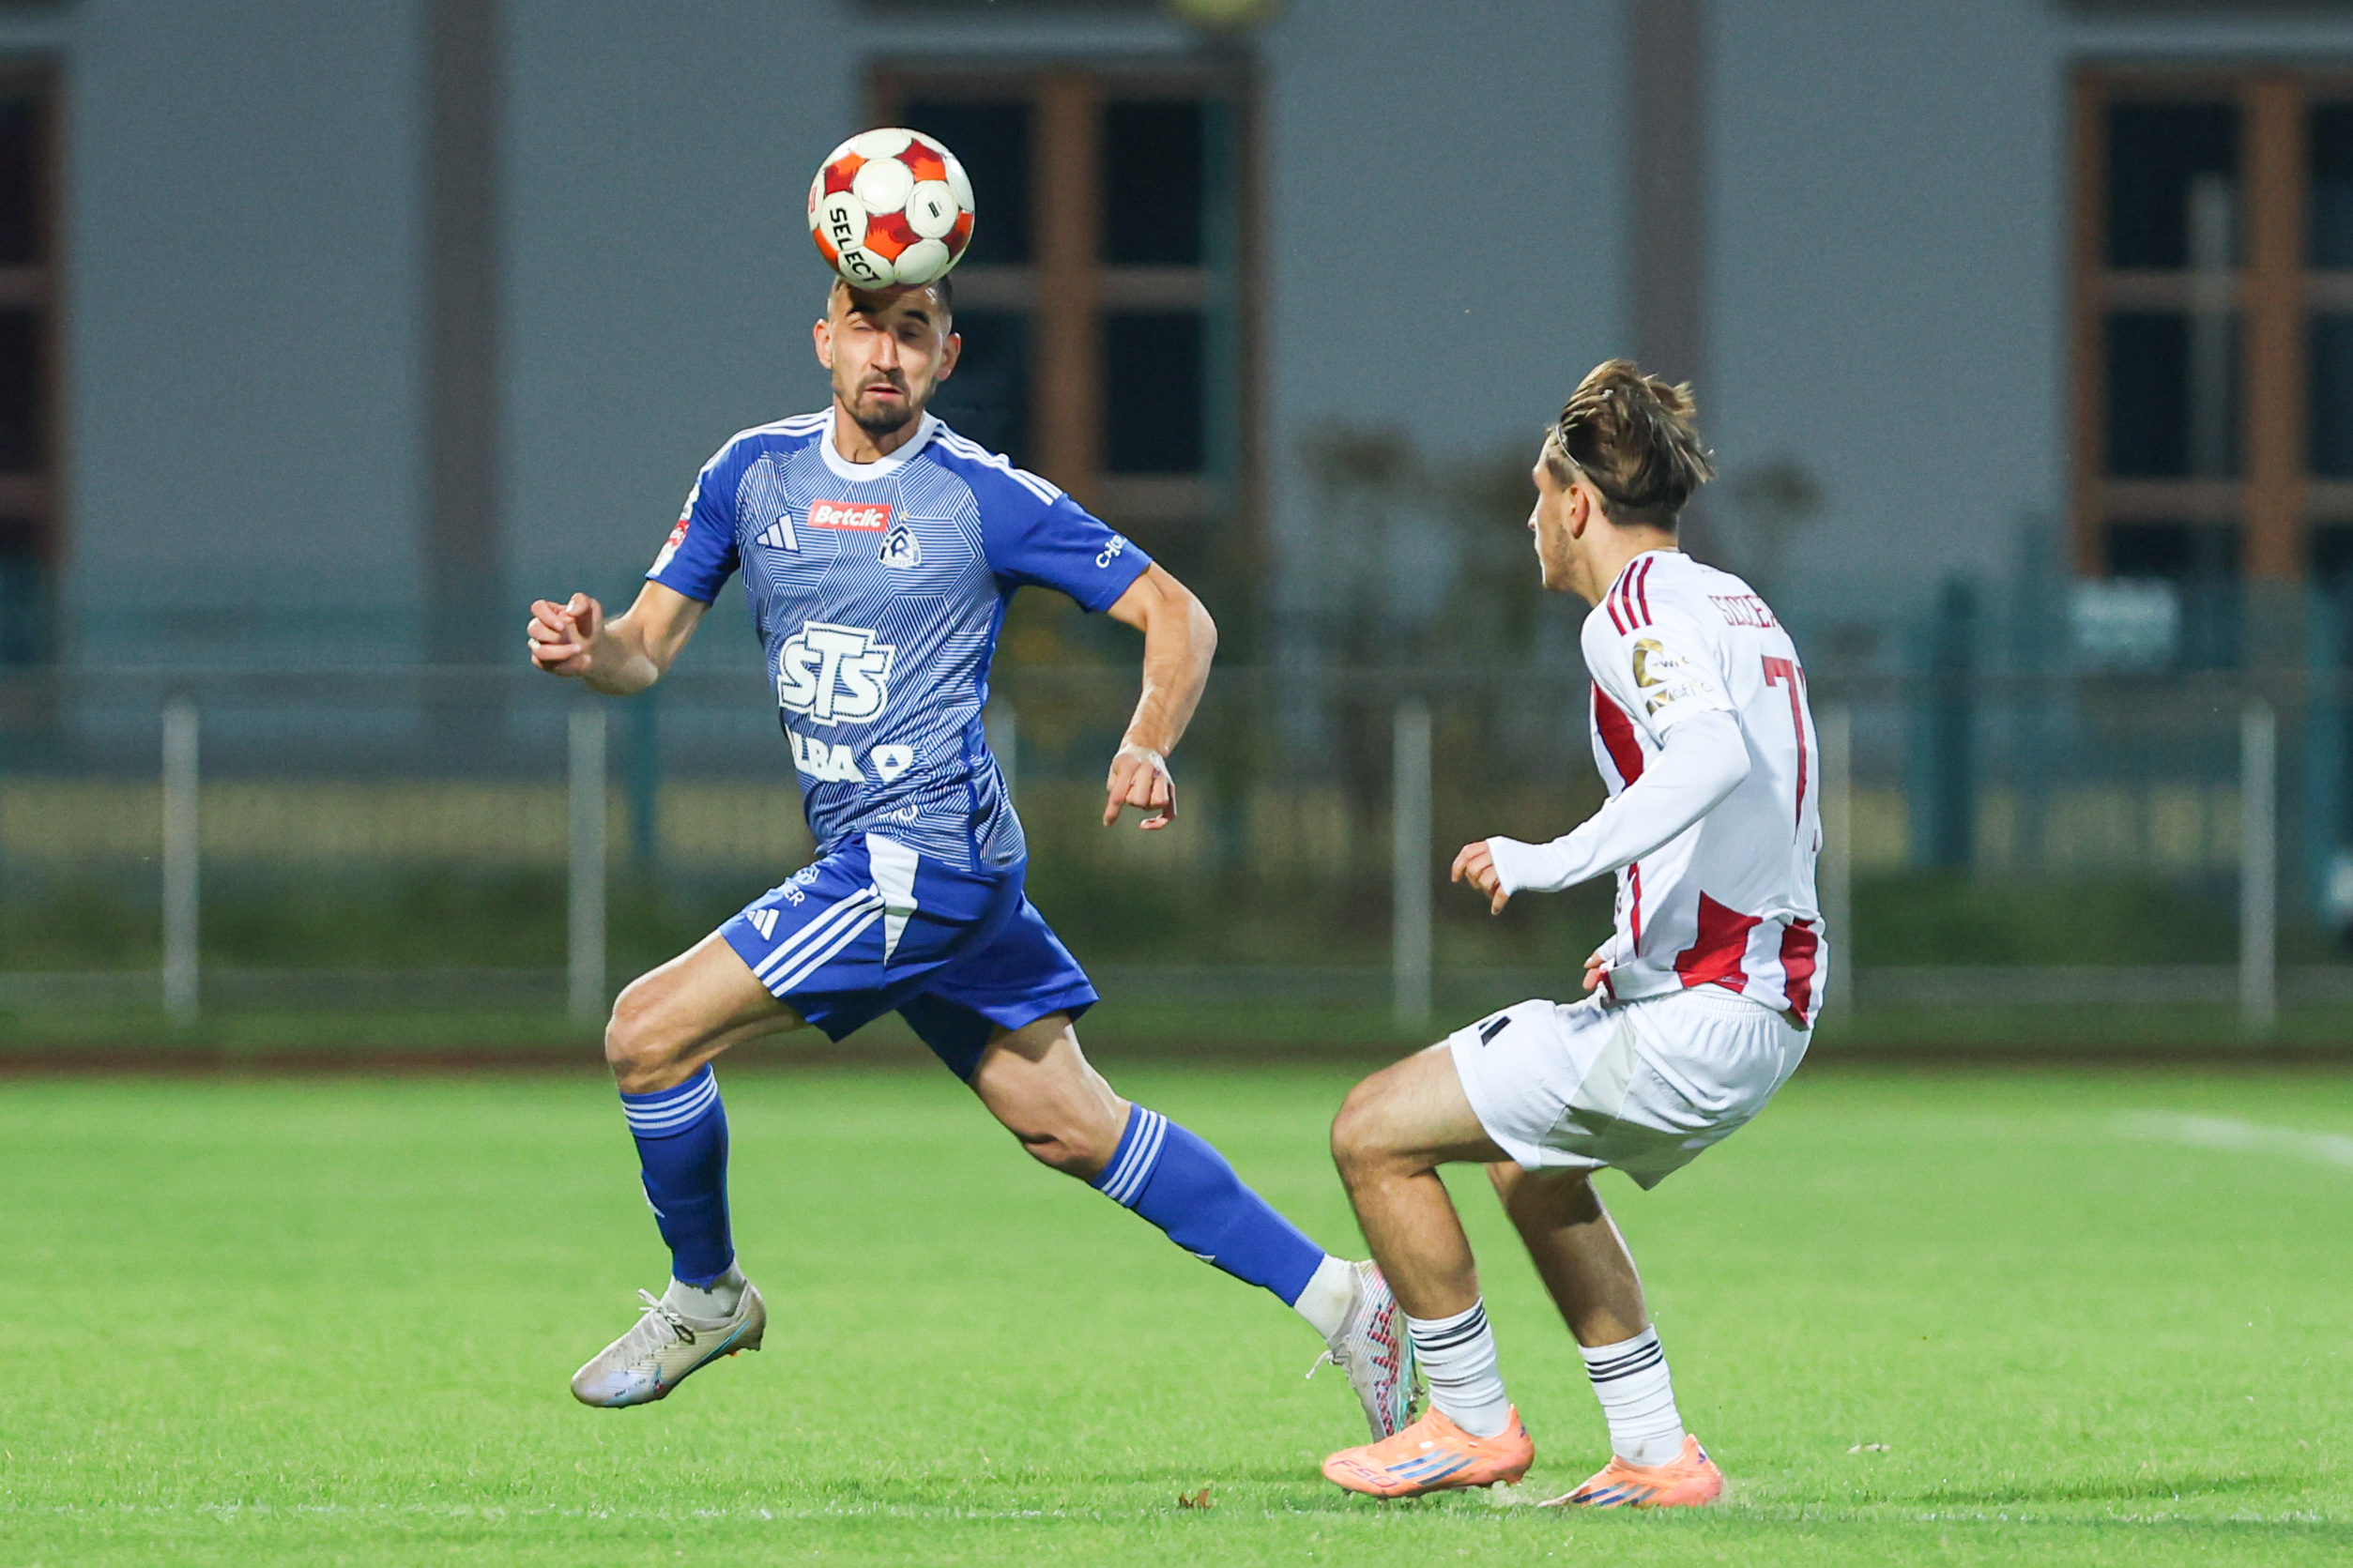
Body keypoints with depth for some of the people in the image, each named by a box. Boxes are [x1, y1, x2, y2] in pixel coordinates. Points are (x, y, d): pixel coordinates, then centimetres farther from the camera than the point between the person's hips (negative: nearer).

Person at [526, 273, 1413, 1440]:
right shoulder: (754, 473, 8)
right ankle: (1334, 1298, 16)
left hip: (922, 857, -7)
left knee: (650, 1033, -11)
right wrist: (590, 650, -17)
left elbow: (1176, 615, -3)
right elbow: (648, 649, 7)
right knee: (1072, 1128, 10)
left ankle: (703, 1295, 12)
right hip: (870, 864, 7)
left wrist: (1147, 746, -21)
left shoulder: (985, 498, -7)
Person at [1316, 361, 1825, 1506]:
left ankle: (1471, 1423, 6)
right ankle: (1656, 1455, 25)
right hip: (1770, 1011, 10)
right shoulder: (1739, 607, 18)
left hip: (1689, 1023, -10)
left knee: (1374, 1134, -3)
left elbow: (1714, 754, -31)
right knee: (1534, 1174, 31)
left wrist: (1553, 861, -30)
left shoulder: (1637, 612, -11)